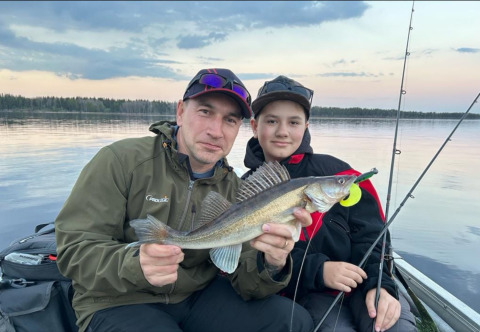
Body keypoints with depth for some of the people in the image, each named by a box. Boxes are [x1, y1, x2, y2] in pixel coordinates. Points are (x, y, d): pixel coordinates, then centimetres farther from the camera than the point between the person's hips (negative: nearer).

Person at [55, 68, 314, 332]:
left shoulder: (235, 189, -2)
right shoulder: (121, 160, -14)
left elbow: (245, 281, -7)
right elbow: (74, 249, -15)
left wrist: (271, 264, -30)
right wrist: (135, 265, -35)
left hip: (200, 295, 3)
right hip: (120, 303, -2)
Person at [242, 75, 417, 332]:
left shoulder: (334, 171, 0)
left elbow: (369, 232, 0)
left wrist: (379, 284, -16)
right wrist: (318, 271, -19)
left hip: (359, 281, 2)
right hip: (304, 293, -1)